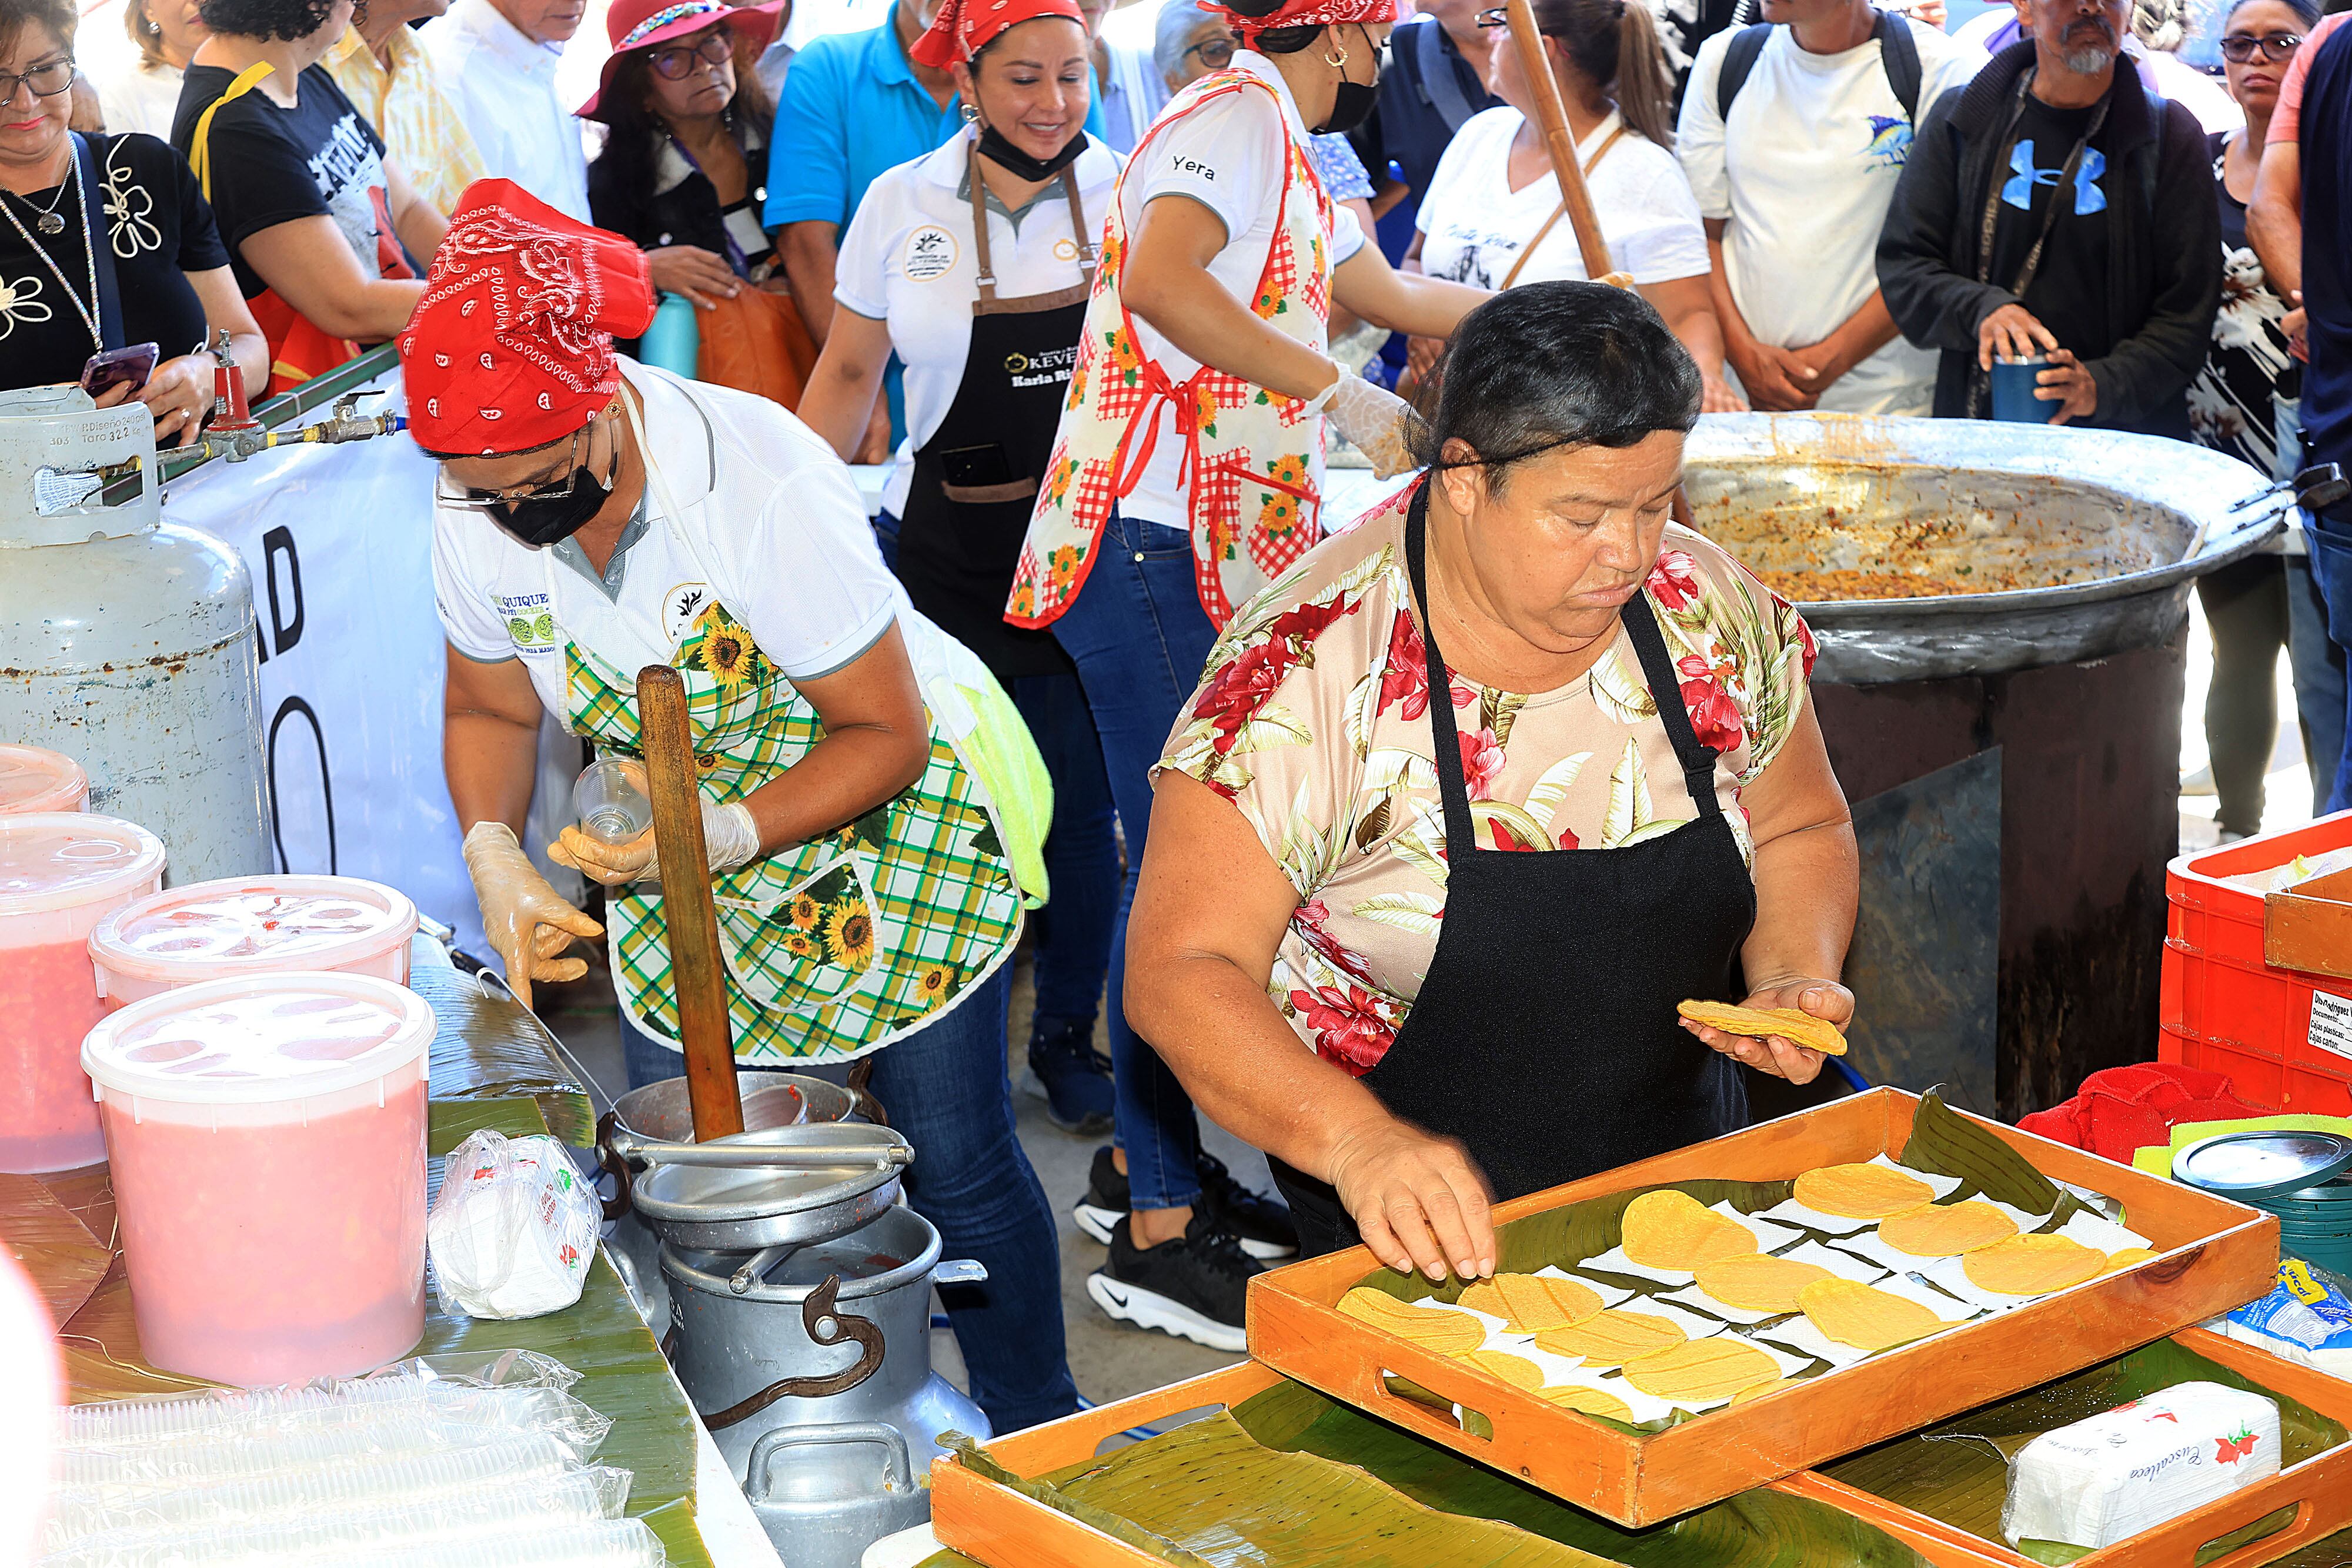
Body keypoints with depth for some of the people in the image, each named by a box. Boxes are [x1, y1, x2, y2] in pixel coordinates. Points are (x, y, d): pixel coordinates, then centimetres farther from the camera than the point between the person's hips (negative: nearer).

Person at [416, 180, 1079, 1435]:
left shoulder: (759, 480, -31)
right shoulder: (474, 509, -14)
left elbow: (886, 735, -23)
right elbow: (490, 711, 4)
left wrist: (717, 841, -34)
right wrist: (495, 854, -16)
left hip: (892, 808, -5)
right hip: (685, 839, 5)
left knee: (952, 1161, 0)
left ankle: (1038, 1431, 21)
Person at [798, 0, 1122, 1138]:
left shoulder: (1124, 193, 1)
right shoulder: (904, 204, 4)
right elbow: (849, 371, 10)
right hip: (943, 550, 0)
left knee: (1084, 802, 3)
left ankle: (1068, 1033, 22)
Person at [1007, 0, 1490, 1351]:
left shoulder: (1280, 156, 23)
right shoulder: (1236, 113, -9)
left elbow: (1401, 298, 36)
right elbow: (1161, 282, -27)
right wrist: (1341, 394, -22)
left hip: (1216, 567, 10)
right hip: (1158, 557, -10)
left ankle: (1145, 1161, 25)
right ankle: (1159, 1236, -1)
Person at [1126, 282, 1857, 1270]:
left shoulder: (1711, 606, -5)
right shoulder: (1311, 662, -19)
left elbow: (1802, 831, 12)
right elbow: (1180, 974, -20)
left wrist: (1793, 978, -8)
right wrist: (1359, 1142, -36)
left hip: (1690, 1176, 3)